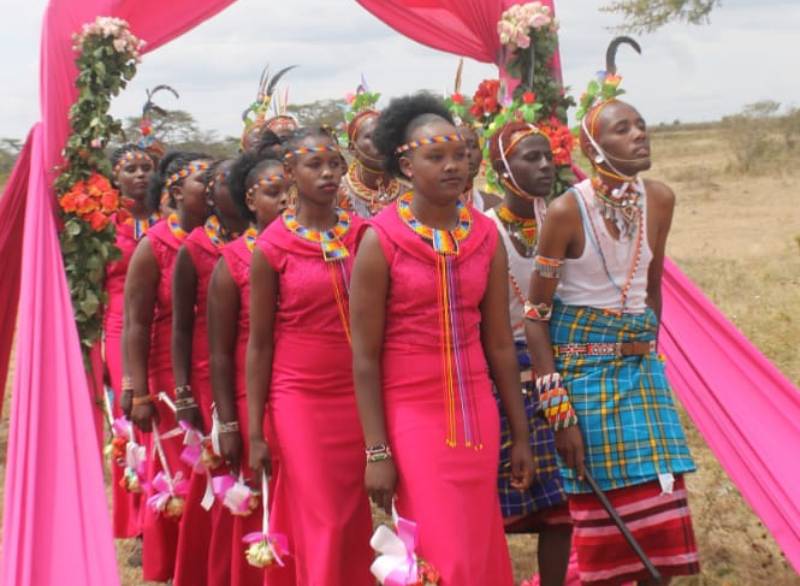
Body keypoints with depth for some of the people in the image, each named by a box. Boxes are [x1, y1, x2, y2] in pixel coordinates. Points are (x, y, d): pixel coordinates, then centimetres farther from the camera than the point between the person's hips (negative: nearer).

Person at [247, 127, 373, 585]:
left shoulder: (362, 234, 4)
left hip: (359, 396, 3)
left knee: (358, 522, 8)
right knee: (322, 525, -2)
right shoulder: (272, 248, -5)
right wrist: (255, 431, -5)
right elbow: (259, 343, -2)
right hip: (300, 399, -3)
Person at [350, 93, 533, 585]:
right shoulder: (381, 240, -9)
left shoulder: (486, 236, 3)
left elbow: (500, 343, 7)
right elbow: (365, 357, -9)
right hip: (412, 415, -4)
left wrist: (521, 434, 8)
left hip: (477, 413, 4)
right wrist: (377, 450, -12)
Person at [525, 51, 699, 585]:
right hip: (581, 364, -5)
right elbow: (536, 314, -13)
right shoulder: (568, 210, -16)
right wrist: (560, 412, -16)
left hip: (641, 364, 5)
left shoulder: (660, 200, 0)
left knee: (658, 503, 5)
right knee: (602, 510, 1)